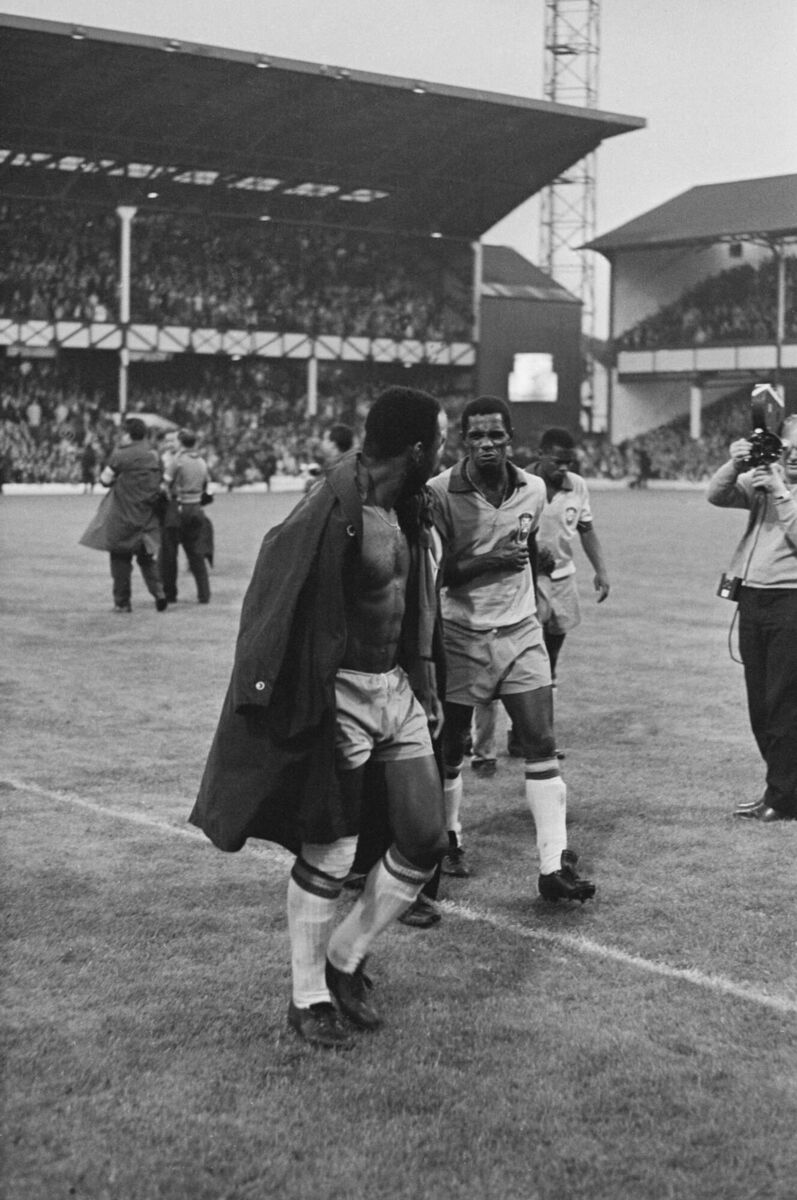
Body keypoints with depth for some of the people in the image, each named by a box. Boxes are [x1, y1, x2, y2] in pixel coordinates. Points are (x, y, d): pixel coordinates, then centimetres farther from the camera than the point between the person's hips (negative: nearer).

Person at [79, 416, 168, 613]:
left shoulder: (121, 455, -11)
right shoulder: (154, 455, 6)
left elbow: (105, 479, -5)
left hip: (123, 516, -5)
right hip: (148, 516, 5)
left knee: (120, 558, 6)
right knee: (147, 556, 14)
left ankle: (122, 602, 7)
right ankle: (159, 591, -5)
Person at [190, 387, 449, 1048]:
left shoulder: (408, 506, 6)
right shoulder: (336, 509, -21)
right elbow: (281, 609, -20)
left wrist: (426, 686, 20)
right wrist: (280, 704, -20)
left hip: (396, 689, 8)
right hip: (342, 695, -8)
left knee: (425, 842, 8)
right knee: (329, 854, 3)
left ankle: (346, 959, 28)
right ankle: (309, 998, 22)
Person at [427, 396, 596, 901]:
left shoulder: (533, 490, 3)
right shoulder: (440, 492, -11)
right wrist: (487, 561, -22)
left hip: (520, 632, 3)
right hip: (461, 636, -3)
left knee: (543, 745, -5)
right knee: (450, 748, 7)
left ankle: (554, 867, -4)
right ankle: (450, 841, 31)